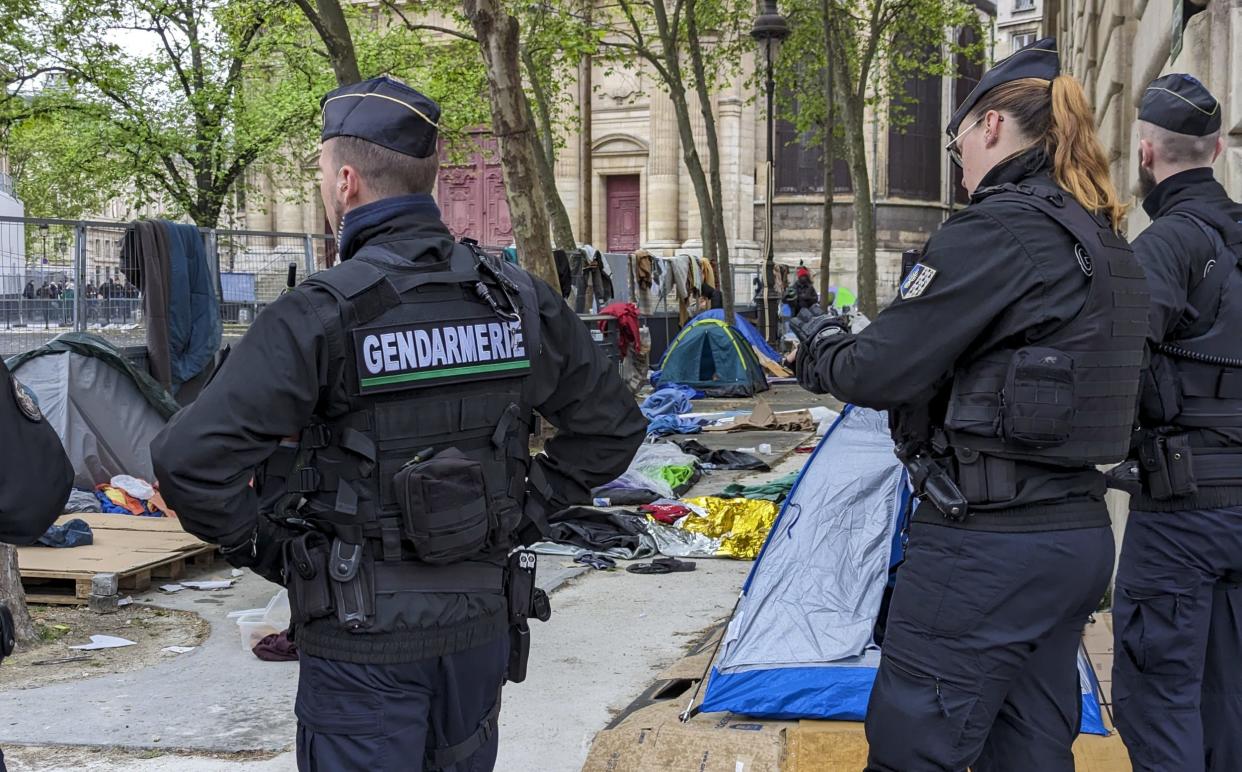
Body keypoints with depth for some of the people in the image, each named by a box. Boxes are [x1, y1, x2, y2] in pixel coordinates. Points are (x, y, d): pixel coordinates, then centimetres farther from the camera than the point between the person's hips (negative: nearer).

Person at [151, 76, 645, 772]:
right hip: (485, 621, 5)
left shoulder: (322, 315, -17)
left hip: (366, 639, -5)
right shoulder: (519, 301, -1)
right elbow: (613, 426, 9)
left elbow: (190, 460, -23)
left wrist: (261, 546, -7)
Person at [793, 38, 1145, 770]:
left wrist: (824, 346, 7)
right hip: (1080, 536, 9)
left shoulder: (996, 229, -15)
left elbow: (881, 372, -14)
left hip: (986, 546, -9)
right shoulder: (1107, 245, 13)